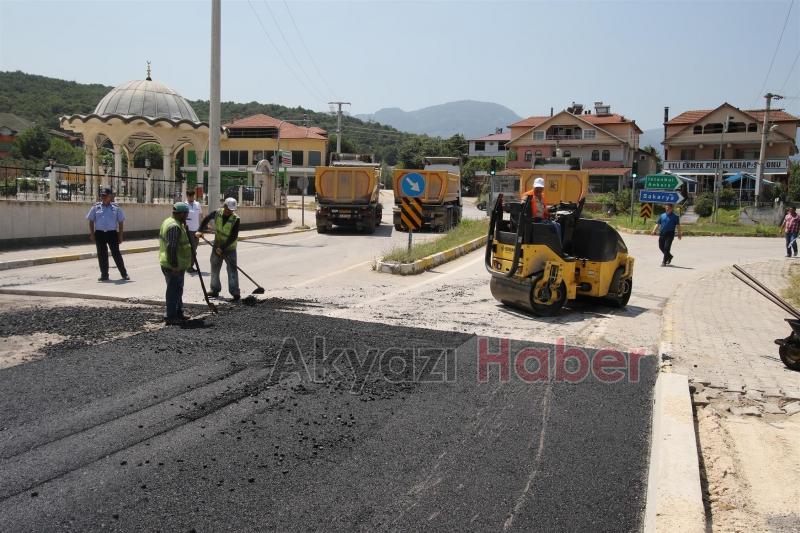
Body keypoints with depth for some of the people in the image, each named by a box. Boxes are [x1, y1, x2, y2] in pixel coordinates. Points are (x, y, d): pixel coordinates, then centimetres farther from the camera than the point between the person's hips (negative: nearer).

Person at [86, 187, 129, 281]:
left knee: (116, 254, -1)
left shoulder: (116, 208, 2)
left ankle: (124, 273, 9)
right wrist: (92, 234, 1)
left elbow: (121, 222, 5)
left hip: (112, 233, -2)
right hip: (99, 234, 2)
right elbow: (91, 221, 8)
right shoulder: (95, 207, 5)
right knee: (102, 255, 7)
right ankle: (104, 275, 16)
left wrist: (120, 236, 0)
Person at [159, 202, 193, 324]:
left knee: (178, 290, 20)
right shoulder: (174, 227, -23)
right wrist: (174, 266, -26)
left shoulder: (169, 221, 12)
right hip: (174, 266, -11)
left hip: (174, 264, 11)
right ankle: (170, 316, 4)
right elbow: (171, 248, -28)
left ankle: (178, 313, 30)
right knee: (173, 290, -3)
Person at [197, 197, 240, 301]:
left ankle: (235, 292, -5)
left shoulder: (235, 219, -20)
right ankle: (215, 290, 24)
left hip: (230, 249, -4)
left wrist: (223, 248, -24)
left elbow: (233, 237, -21)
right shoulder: (217, 213, -9)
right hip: (217, 247, 4)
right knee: (214, 269, 12)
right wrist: (200, 230, 1)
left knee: (232, 270, -6)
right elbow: (207, 218, 12)